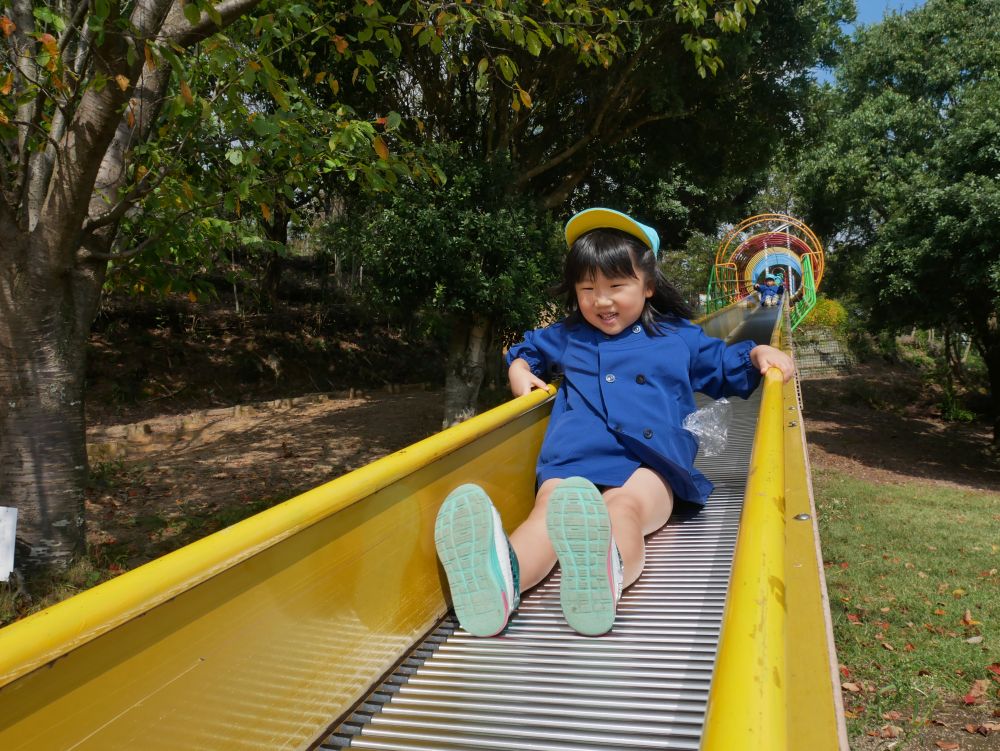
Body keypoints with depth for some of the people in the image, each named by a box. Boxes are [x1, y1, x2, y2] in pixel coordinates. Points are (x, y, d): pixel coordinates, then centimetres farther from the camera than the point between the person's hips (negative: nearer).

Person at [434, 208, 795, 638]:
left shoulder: (680, 337, 25)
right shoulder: (566, 337, 28)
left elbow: (726, 367, 36)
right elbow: (527, 348, 47)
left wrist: (759, 354, 16)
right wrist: (519, 370, 25)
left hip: (647, 466, -1)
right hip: (572, 461, 1)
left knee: (623, 507, -39)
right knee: (550, 506, -36)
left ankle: (605, 575, -74)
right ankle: (501, 576, -69)